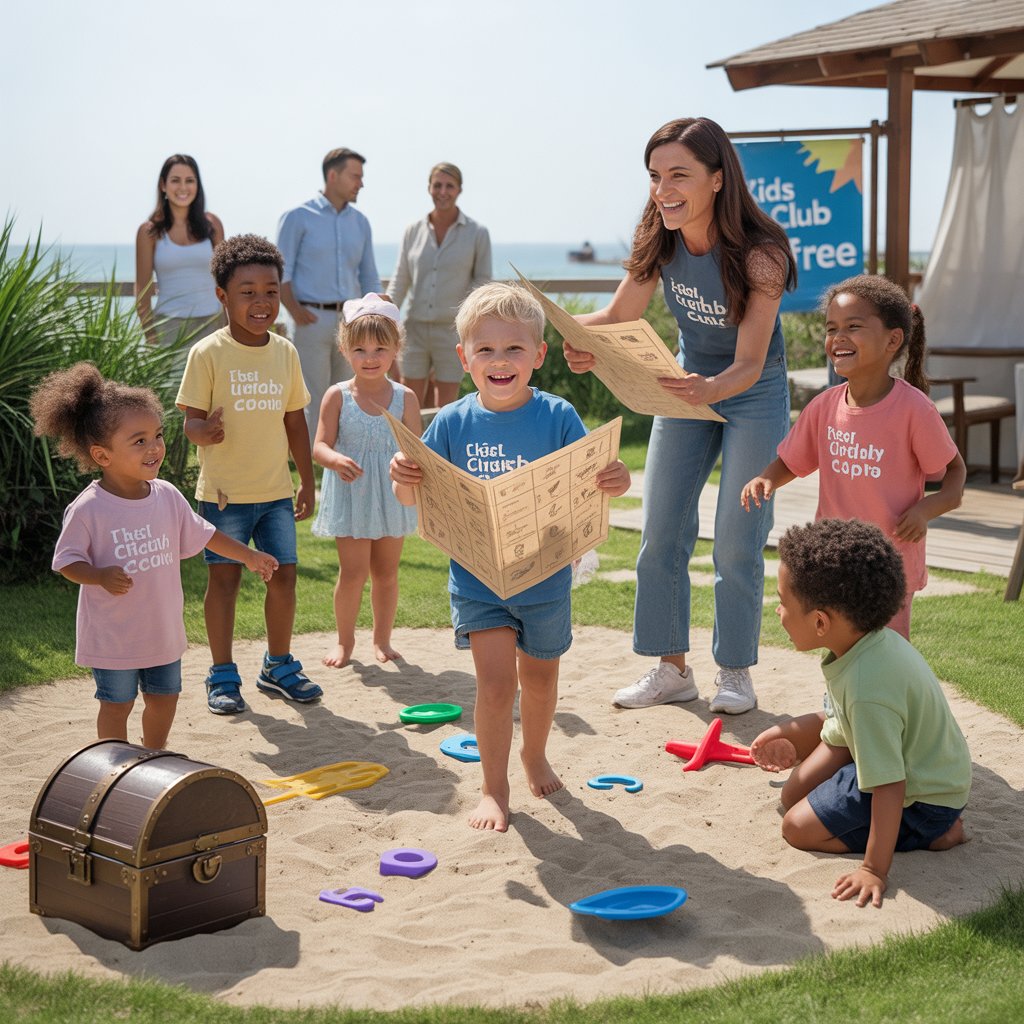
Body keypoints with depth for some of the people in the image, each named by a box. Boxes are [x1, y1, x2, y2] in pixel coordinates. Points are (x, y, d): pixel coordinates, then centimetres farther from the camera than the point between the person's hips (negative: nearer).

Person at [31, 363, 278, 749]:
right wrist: (102, 576, -32)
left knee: (164, 696, 19)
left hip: (163, 627, 5)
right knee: (117, 703, 8)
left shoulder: (167, 496, -3)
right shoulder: (88, 509, -19)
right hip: (113, 634, -5)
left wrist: (248, 555, 13)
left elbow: (201, 535, 11)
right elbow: (67, 561, -14)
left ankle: (154, 755, 41)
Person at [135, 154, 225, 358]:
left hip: (210, 324, 2)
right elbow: (142, 290, 3)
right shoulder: (150, 232, 3)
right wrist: (151, 339, -4)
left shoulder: (211, 225, 8)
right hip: (169, 326, -2)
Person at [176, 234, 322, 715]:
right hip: (224, 492, -4)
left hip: (276, 491, 4)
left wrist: (306, 482, 13)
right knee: (224, 578, 3)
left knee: (283, 575, 7)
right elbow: (191, 419, -9)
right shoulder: (208, 353, -9)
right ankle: (222, 675, 16)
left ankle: (279, 666, 25)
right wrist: (204, 431, -33)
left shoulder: (285, 352, 5)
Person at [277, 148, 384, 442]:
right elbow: (280, 273, -3)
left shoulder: (360, 222, 14)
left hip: (351, 319, 5)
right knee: (312, 402, -4)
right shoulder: (298, 217, -1)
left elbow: (369, 278, 19)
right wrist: (294, 309, -16)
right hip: (312, 319, -5)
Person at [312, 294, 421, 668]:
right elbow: (319, 446, -8)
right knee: (353, 573, -2)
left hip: (391, 498, 2)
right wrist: (336, 460, -29)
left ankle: (382, 639, 27)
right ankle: (345, 639, 17)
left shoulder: (404, 398, -2)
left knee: (386, 573, 12)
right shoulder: (337, 396, -6)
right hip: (351, 497, -2)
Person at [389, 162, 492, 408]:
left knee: (446, 407, 4)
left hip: (452, 330, -2)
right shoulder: (413, 231, 6)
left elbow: (483, 280, 2)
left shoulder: (477, 233, -1)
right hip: (415, 328, 2)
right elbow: (400, 281, 9)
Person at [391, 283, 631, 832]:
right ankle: (493, 787, 12)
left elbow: (590, 482, -14)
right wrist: (405, 479, -25)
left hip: (545, 578, 1)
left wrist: (616, 480, -36)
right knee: (496, 683, -6)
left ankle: (534, 755, 46)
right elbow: (416, 498, -3)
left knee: (540, 678, 20)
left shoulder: (557, 416, -11)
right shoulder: (453, 422, -7)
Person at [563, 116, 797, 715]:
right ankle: (672, 669, 17)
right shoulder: (661, 241, -16)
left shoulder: (760, 254, -30)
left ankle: (736, 672, 17)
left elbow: (750, 365, -33)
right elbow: (619, 317, -11)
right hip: (687, 386, 5)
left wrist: (712, 389, -54)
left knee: (737, 543, -1)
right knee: (660, 535, 5)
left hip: (754, 396, -5)